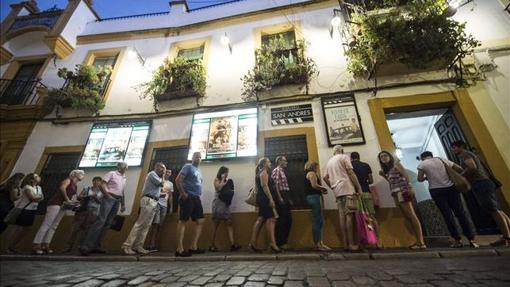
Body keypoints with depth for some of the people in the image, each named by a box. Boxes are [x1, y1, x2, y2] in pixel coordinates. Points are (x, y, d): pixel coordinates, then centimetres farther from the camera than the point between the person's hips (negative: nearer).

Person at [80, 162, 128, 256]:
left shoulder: (124, 178, 20)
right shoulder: (111, 173, 2)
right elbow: (102, 185, -8)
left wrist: (123, 204, 18)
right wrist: (107, 195, -16)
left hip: (117, 201, 7)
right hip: (109, 198, -7)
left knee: (108, 223, 4)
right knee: (100, 221, -15)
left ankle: (95, 246, 9)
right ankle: (85, 245, -11)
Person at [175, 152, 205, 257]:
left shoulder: (199, 171, 22)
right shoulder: (188, 166, -2)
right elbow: (178, 180, -13)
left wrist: (199, 194, 14)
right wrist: (183, 193, -16)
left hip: (196, 198, 9)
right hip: (188, 197, -9)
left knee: (200, 221, 5)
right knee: (183, 221, -6)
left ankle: (193, 247, 9)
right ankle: (180, 249, -3)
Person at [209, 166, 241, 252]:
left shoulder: (228, 181, 16)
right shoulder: (216, 179, 4)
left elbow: (230, 191, 10)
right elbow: (219, 188, -14)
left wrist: (227, 182, -2)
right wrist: (223, 179, -4)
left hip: (226, 204, 4)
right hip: (218, 203, -4)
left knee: (229, 223, -5)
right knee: (216, 224, 1)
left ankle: (232, 244, -9)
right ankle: (212, 245, 10)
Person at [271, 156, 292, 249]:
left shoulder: (282, 171, 24)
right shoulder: (276, 170, -4)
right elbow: (275, 184, -15)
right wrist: (279, 197, -23)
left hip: (285, 197, 10)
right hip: (281, 197, -10)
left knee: (288, 220, 10)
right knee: (282, 220, -6)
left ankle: (284, 241, 19)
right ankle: (280, 243, 2)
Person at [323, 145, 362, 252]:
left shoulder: (329, 161, 22)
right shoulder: (344, 157, 3)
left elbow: (325, 177, 17)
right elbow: (351, 173, -6)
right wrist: (359, 187, -3)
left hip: (337, 191, 6)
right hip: (347, 188, -6)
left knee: (342, 216, 4)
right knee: (349, 215, -7)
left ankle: (346, 244, 7)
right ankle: (351, 244, -7)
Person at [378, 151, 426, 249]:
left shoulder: (396, 164, 1)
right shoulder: (387, 170, 21)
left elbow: (406, 175, -10)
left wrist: (409, 187, -22)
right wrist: (383, 175, 12)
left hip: (403, 192, -8)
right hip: (396, 195, 8)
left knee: (412, 216, -9)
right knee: (408, 218, 7)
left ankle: (421, 242, -8)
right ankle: (418, 241, 11)